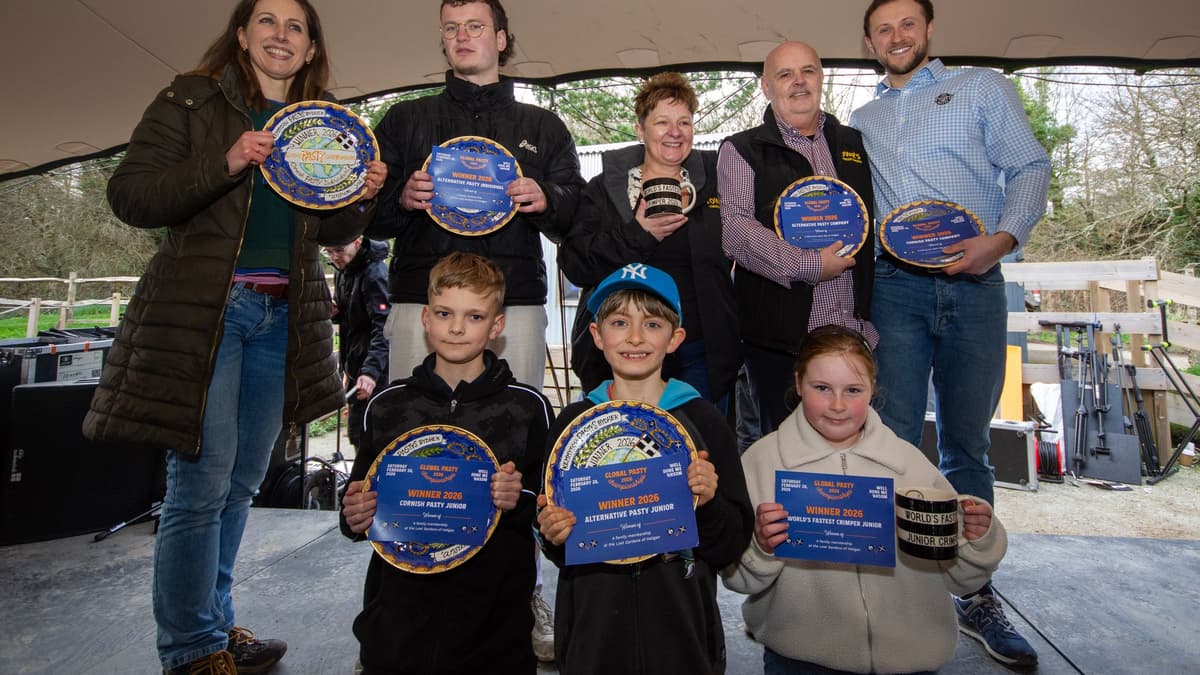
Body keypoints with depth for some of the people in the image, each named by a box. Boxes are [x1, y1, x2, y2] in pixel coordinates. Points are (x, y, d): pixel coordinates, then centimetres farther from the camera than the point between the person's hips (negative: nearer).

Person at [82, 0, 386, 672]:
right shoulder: (191, 100, 3)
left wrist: (364, 196, -5)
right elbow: (129, 195, -6)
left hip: (283, 316, 5)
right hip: (205, 307, -5)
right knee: (203, 482, -4)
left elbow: (329, 231, 16)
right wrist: (225, 166, -19)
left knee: (244, 479, 11)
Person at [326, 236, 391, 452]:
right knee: (356, 431, 17)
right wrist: (333, 312, -1)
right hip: (354, 363, 9)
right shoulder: (342, 271, 10)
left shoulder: (374, 274, -19)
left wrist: (372, 371, -38)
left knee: (360, 431, -7)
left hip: (372, 368, -9)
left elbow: (384, 328, -27)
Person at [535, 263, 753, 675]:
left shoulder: (704, 420, -7)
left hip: (682, 629, 0)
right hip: (592, 631, 1)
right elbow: (557, 550, 7)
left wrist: (709, 504, -21)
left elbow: (733, 546, -3)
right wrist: (553, 535, -14)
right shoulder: (573, 423, -3)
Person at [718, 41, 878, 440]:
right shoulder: (742, 151, 3)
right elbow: (733, 229, -13)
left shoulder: (855, 145, 17)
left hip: (853, 332, 4)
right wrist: (809, 265, -17)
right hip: (778, 336, -4)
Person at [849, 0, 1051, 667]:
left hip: (974, 285, -1)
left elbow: (1031, 168, 5)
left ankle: (976, 594, 18)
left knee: (968, 446, 6)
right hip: (895, 288, 1)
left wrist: (1003, 236, -12)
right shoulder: (861, 121, 20)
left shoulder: (982, 87, 13)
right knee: (895, 441, -2)